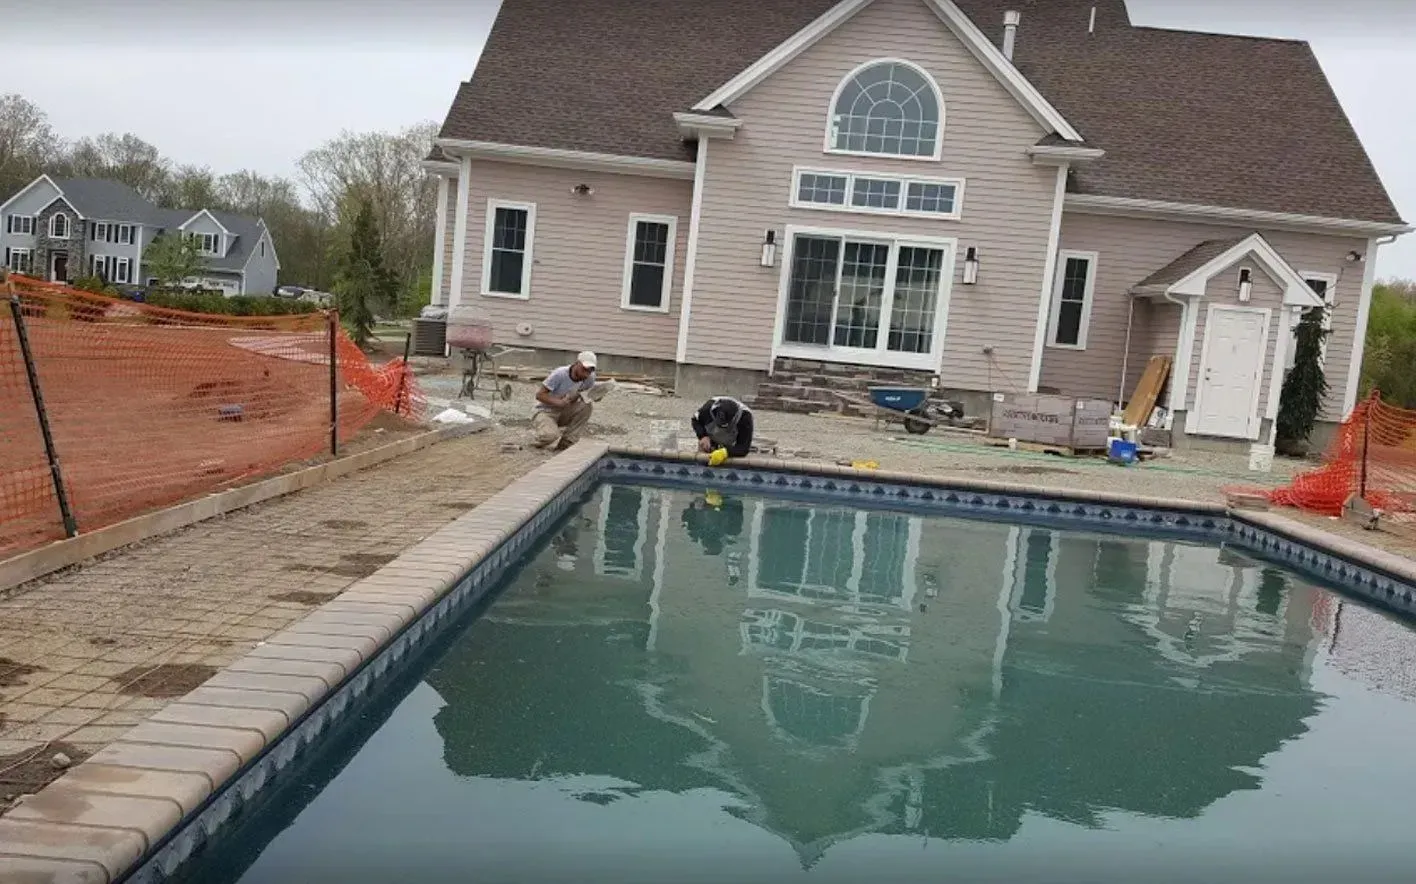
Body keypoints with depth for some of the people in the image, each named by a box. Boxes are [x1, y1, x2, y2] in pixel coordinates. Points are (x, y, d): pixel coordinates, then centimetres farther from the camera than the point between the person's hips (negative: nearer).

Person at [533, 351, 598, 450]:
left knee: (586, 405, -21)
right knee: (550, 436, -35)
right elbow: (539, 395, -20)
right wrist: (559, 402, -34)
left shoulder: (589, 378, -10)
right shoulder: (559, 374, -23)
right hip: (546, 411, -6)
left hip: (564, 413, 6)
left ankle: (567, 442, -12)